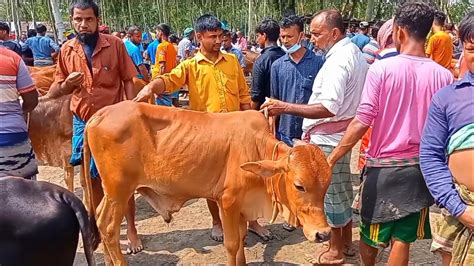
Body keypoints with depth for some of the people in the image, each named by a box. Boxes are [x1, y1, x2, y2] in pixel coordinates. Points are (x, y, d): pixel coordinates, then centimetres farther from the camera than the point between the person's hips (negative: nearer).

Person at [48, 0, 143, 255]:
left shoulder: (115, 44, -6)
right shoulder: (67, 50, 2)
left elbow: (128, 82, -2)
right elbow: (54, 91, 9)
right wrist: (65, 85, -14)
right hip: (83, 123, 3)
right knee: (93, 179, 15)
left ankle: (131, 230, 18)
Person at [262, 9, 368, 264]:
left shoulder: (337, 60, -22)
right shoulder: (354, 52, 9)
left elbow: (329, 108, -30)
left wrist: (286, 107, -31)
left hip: (329, 138, -10)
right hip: (343, 133, 10)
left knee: (331, 192, 3)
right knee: (342, 188, 18)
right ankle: (346, 242, 32)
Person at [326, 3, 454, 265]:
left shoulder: (381, 69, -13)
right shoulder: (443, 76, -5)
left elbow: (361, 123, -15)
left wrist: (332, 158, -7)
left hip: (382, 165, -2)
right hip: (420, 167, 2)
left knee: (369, 231, 20)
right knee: (402, 238, 11)